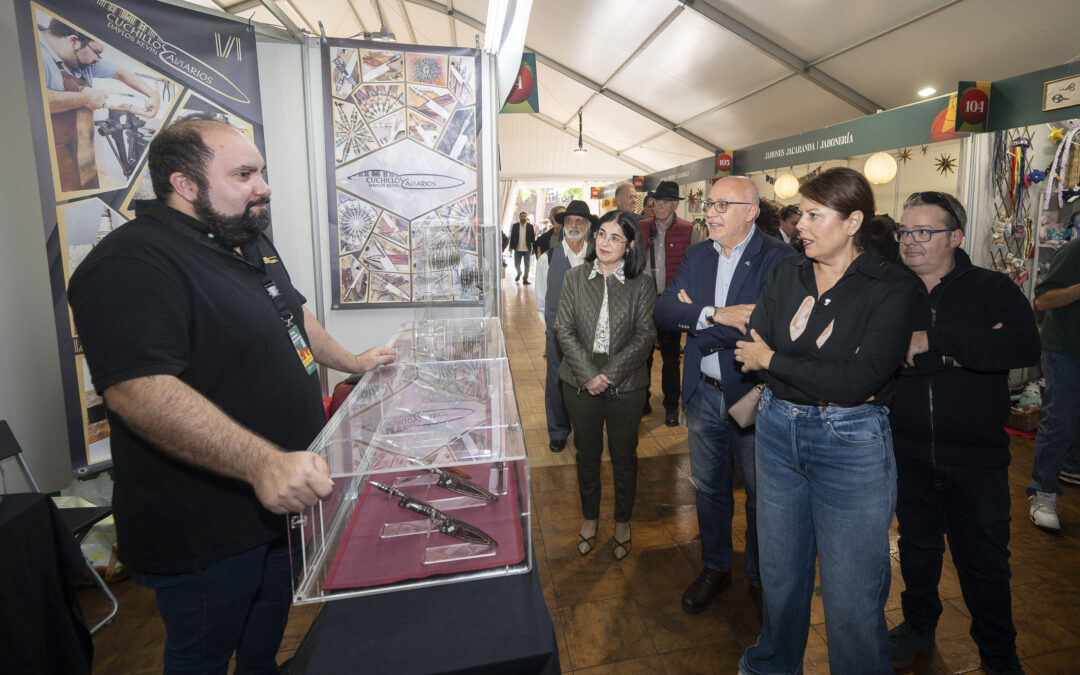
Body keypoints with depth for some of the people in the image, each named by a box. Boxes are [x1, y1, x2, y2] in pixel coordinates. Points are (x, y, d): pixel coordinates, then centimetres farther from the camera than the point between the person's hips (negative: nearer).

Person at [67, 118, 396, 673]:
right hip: (205, 527, -8)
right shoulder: (134, 265, -24)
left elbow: (289, 316, 22)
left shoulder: (250, 242, 8)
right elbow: (136, 389, -35)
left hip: (282, 497, 9)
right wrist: (261, 462, -43)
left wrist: (351, 363, 23)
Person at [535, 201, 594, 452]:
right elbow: (542, 300, 7)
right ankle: (558, 433, 31)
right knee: (557, 384, 10)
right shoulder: (547, 259, -1)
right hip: (557, 334, 0)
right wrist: (552, 326, 8)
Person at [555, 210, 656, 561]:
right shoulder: (575, 278, 0)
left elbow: (646, 335, -9)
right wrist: (588, 374, -14)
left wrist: (610, 373, -17)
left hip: (626, 386, -1)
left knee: (624, 455, 14)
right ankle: (590, 516, 39)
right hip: (581, 383, 2)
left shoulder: (642, 284, -5)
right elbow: (564, 329, -4)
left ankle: (623, 521, 37)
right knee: (587, 453, 16)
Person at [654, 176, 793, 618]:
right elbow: (663, 310, -8)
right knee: (709, 488, 20)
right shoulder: (697, 255, 4)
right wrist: (716, 314, -25)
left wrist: (694, 319, -19)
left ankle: (760, 578, 39)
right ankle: (715, 569, 42)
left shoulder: (779, 259, -14)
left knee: (760, 496, 14)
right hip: (704, 395, 5)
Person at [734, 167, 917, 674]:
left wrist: (774, 360, -13)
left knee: (852, 594, 7)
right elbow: (750, 353, -5)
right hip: (777, 431, 4)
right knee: (779, 570, 20)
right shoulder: (785, 274, 3)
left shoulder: (890, 288, -10)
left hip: (852, 445, -4)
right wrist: (830, 380, -13)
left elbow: (859, 381, -21)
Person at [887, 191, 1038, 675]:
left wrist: (932, 339, -26)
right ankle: (919, 626, 42)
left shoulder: (993, 290, -5)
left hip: (976, 457, -1)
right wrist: (969, 350, -21)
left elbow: (1026, 347, -24)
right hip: (908, 450, 2)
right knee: (917, 548, 20)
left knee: (985, 562, 14)